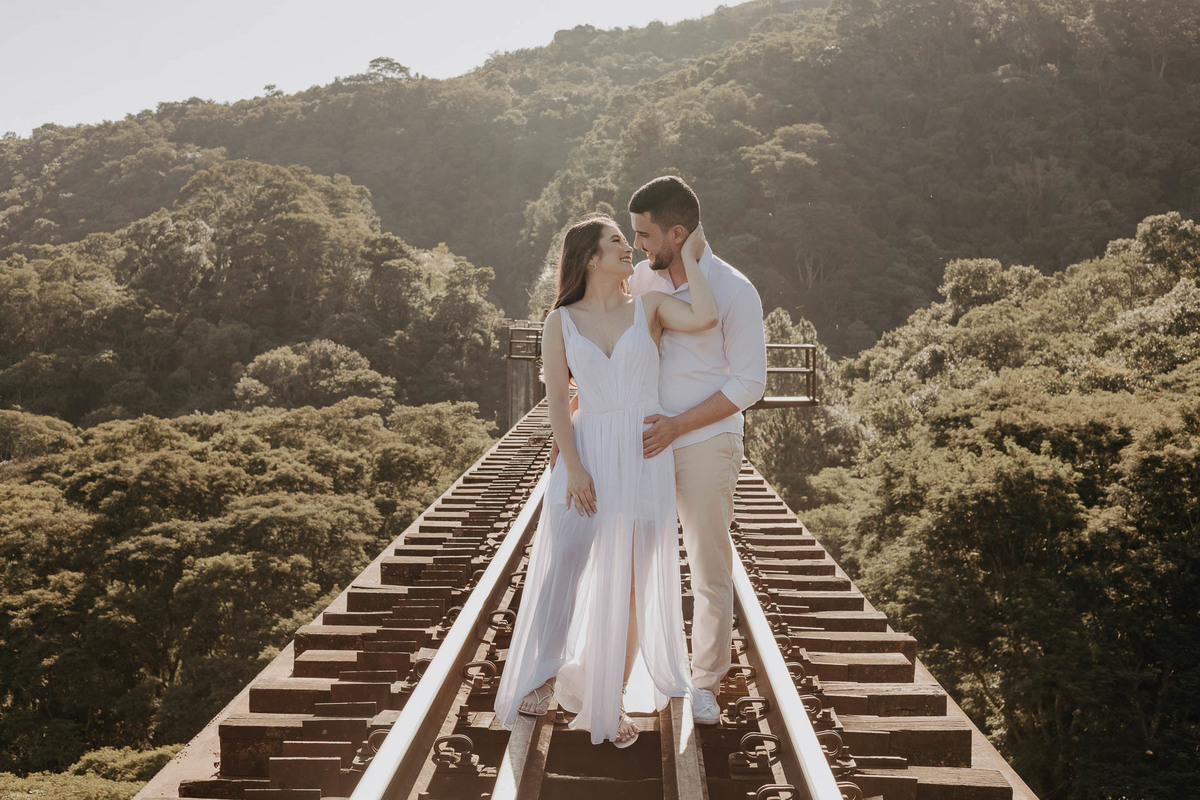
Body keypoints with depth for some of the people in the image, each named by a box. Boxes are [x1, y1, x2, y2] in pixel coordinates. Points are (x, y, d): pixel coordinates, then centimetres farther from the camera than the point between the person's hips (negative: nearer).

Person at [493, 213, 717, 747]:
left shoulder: (650, 307, 4)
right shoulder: (561, 322, 5)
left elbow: (705, 318, -16)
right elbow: (556, 399, -1)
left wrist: (688, 258, -3)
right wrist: (573, 468, -11)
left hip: (644, 458, 0)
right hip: (587, 455, 0)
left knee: (631, 586, 4)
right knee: (560, 573, -4)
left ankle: (612, 701, 17)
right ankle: (545, 675, 17)